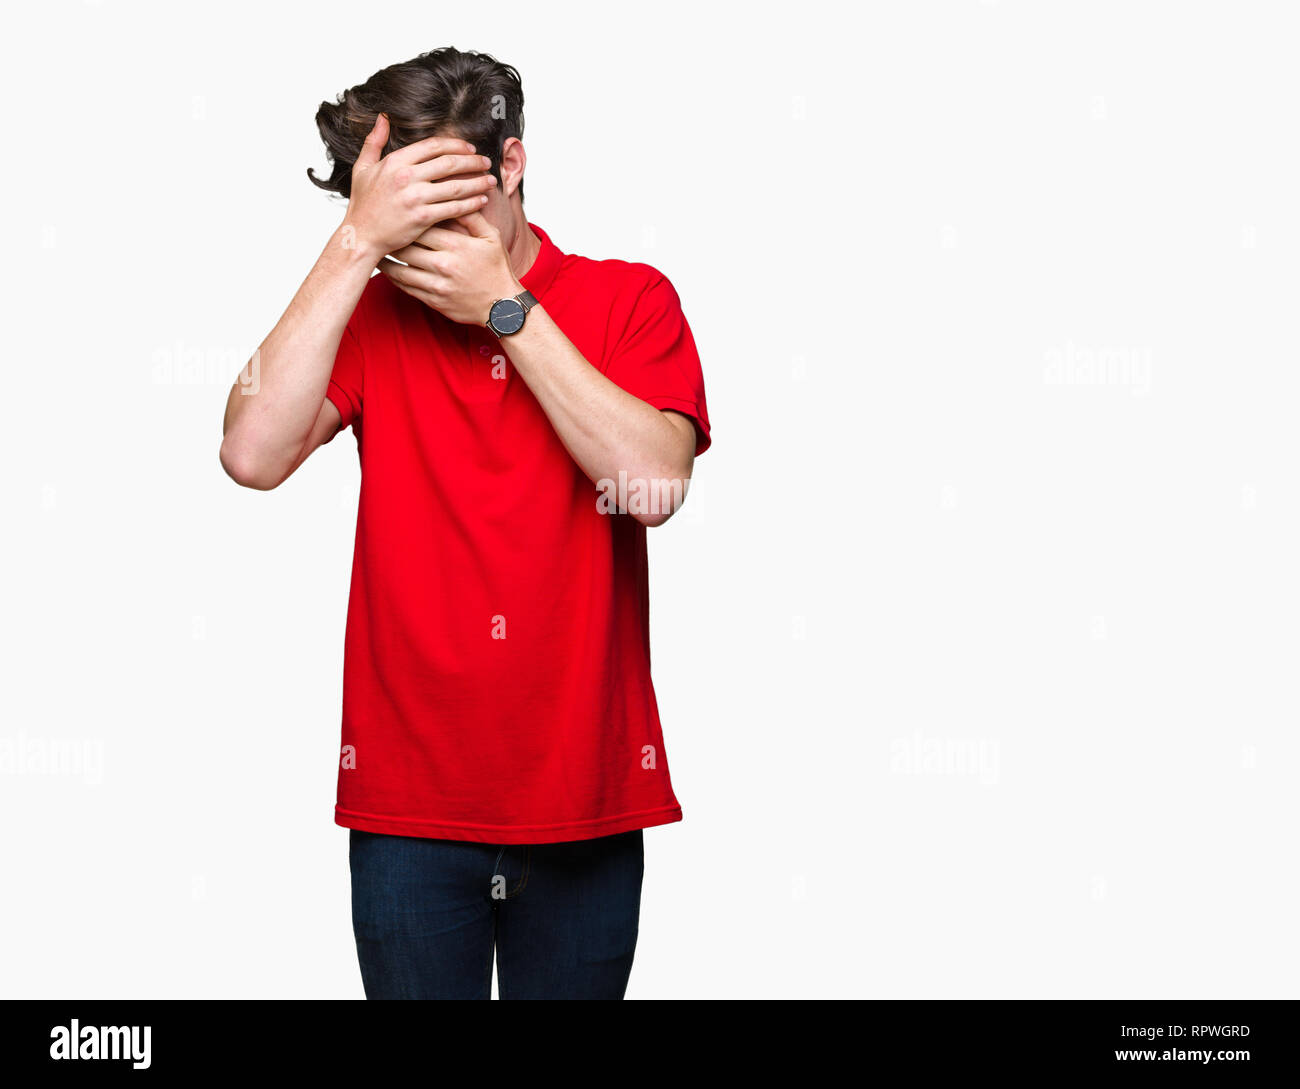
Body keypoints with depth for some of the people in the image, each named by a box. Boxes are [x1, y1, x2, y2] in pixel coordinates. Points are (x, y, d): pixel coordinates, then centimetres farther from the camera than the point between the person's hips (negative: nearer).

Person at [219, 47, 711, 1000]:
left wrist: (503, 304, -14)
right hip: (410, 807, 1)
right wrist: (356, 244, -17)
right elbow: (254, 454, -15)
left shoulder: (630, 302, 0)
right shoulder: (372, 314, 2)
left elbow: (652, 483, -17)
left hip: (584, 809, 0)